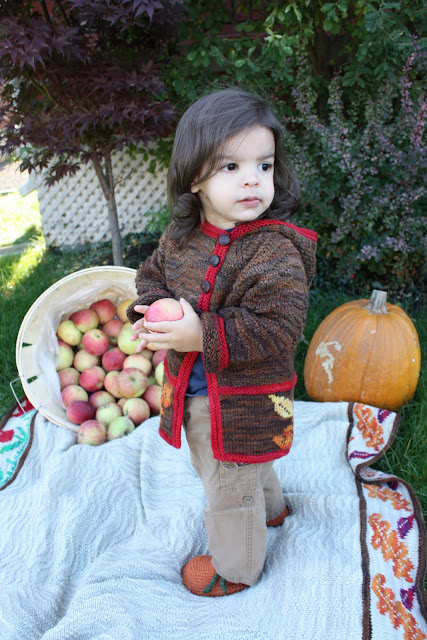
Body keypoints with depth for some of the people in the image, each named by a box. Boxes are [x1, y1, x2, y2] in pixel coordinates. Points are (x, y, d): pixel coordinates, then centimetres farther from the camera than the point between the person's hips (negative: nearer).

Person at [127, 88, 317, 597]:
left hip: (242, 403, -8)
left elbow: (277, 329, -29)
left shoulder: (276, 251, -26)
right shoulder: (180, 237, -4)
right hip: (191, 388, 8)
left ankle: (235, 567, 42)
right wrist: (152, 313, -10)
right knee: (226, 466, 32)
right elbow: (153, 274, 11)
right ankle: (269, 507, 63)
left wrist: (203, 335, -34)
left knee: (229, 489, 12)